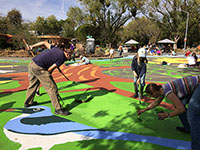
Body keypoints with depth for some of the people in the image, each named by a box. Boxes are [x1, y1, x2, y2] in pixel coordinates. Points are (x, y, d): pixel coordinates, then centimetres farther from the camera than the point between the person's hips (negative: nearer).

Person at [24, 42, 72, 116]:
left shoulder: (56, 48, 17)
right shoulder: (62, 58, -5)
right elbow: (50, 68, -6)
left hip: (32, 64, 10)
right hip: (39, 68, -10)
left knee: (33, 84, 28)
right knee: (52, 88, -4)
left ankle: (28, 102, 48)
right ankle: (58, 109, 3)